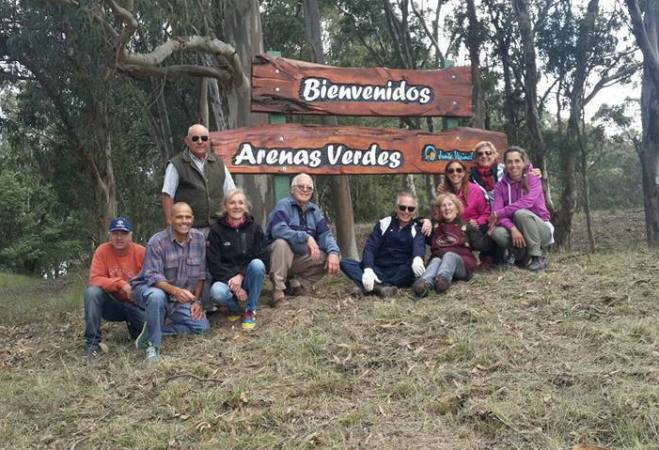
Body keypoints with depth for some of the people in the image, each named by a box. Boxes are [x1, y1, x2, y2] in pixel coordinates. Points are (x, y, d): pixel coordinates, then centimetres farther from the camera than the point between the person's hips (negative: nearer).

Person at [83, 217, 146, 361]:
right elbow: (95, 279, -17)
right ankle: (93, 343, -21)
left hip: (134, 304, 0)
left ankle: (132, 323, 17)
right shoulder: (102, 251, -10)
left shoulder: (141, 252, -10)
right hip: (111, 304, 0)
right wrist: (120, 283, -28)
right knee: (92, 292, -30)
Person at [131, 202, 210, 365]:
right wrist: (175, 290, -43)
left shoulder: (199, 238, -6)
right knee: (157, 296, -40)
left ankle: (154, 329, -5)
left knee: (202, 325, -12)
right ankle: (152, 345, -23)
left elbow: (200, 273, 1)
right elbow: (153, 276, -27)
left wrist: (196, 301, -5)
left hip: (179, 299, 5)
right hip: (150, 288, -5)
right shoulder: (157, 241, -19)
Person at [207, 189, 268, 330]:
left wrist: (241, 276, -19)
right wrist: (233, 284, -18)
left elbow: (262, 258, -6)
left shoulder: (255, 228, 0)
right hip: (225, 278, -1)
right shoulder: (216, 230, -3)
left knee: (257, 264, -31)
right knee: (217, 292, -35)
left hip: (247, 277, 1)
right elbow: (213, 264, -7)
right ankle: (237, 307, 2)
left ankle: (250, 310, -12)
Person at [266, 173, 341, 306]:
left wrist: (333, 252, -22)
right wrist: (306, 237, -34)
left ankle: (299, 283, -3)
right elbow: (278, 230, -29)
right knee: (281, 243, -35)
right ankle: (278, 289, -25)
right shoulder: (283, 205, -12)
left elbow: (325, 234, -2)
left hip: (302, 260, 5)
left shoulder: (315, 210, 6)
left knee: (334, 255, -10)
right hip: (281, 259, -5)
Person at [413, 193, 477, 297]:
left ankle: (443, 279, -67)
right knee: (436, 260, -32)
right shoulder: (434, 226, 25)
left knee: (449, 255, -33)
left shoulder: (466, 226, 17)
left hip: (461, 263, -1)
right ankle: (424, 283, -66)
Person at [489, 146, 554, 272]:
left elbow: (527, 202, -26)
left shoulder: (533, 180, -6)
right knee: (498, 233, -30)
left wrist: (499, 214, -26)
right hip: (515, 231, 2)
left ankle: (537, 257, -19)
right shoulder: (500, 186, 0)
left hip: (541, 230, -2)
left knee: (521, 213, -33)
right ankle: (524, 256, -4)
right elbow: (496, 211, -15)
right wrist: (512, 228, -33)